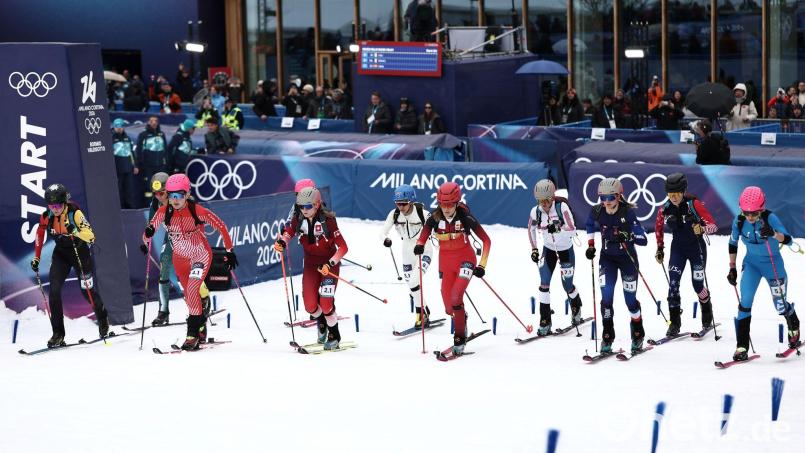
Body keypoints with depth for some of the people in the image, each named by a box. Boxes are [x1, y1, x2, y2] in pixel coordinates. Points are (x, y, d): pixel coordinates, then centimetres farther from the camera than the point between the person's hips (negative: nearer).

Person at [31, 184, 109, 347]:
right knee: (54, 289, -14)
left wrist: (75, 232, -49)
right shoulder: (46, 216, -13)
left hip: (80, 252, -3)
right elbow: (40, 235, 6)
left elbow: (90, 236, -31)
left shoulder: (75, 213, -24)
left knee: (87, 290, 5)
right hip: (61, 254, 3)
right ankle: (58, 334, -8)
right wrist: (36, 258, 6)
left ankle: (103, 319, 37)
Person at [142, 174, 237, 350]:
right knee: (189, 296, 15)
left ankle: (193, 334, -15)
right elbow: (147, 236, -11)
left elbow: (221, 226, -14)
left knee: (192, 290, -23)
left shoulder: (198, 211, -25)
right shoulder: (164, 212, -16)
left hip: (200, 255, -5)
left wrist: (229, 251, -10)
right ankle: (201, 329, 37)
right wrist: (148, 234, -36)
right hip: (180, 258, 5)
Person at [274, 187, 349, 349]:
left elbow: (343, 247, -23)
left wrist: (330, 264, -34)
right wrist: (281, 242, -26)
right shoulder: (299, 219, -8)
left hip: (329, 263, -4)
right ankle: (321, 323, 31)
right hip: (311, 263, 4)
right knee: (310, 305, -4)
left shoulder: (327, 220, -22)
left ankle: (334, 335, 8)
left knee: (325, 302, -16)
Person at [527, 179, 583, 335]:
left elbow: (572, 230, -28)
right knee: (544, 284, -13)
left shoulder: (562, 207, -24)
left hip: (566, 249, -2)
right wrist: (534, 249, 2)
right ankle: (545, 321, -8)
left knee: (567, 285, 6)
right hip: (548, 249, 2)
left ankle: (576, 307, 40)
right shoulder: (536, 211, -14)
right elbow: (531, 229, 6)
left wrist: (558, 229, -46)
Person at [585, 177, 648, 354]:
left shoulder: (628, 212, -22)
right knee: (606, 296, -11)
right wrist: (591, 245, 5)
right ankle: (607, 337, -1)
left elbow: (643, 240, -24)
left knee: (630, 299, 3)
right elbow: (590, 225, 14)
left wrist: (628, 236, -41)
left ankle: (638, 334, 26)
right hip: (607, 258, 2)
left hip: (627, 257, -2)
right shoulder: (597, 211, -12)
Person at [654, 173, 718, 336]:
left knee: (697, 284, 2)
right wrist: (660, 248, 14)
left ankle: (707, 315, 32)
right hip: (678, 248, 3)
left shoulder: (694, 204, -20)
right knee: (673, 283, -11)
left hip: (697, 247, -3)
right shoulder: (666, 209, -9)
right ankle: (675, 322, -4)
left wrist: (702, 229, -43)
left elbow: (713, 225, -22)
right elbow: (658, 227, 12)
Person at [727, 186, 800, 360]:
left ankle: (794, 329, 42)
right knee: (745, 302, -14)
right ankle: (741, 347, -12)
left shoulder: (770, 218, -24)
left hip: (773, 263, -2)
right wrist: (732, 268, 3)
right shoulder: (739, 221, -14)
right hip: (751, 263, 2)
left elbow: (788, 239, -33)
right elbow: (733, 243, 4)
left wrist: (773, 234, -53)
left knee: (781, 305, 7)